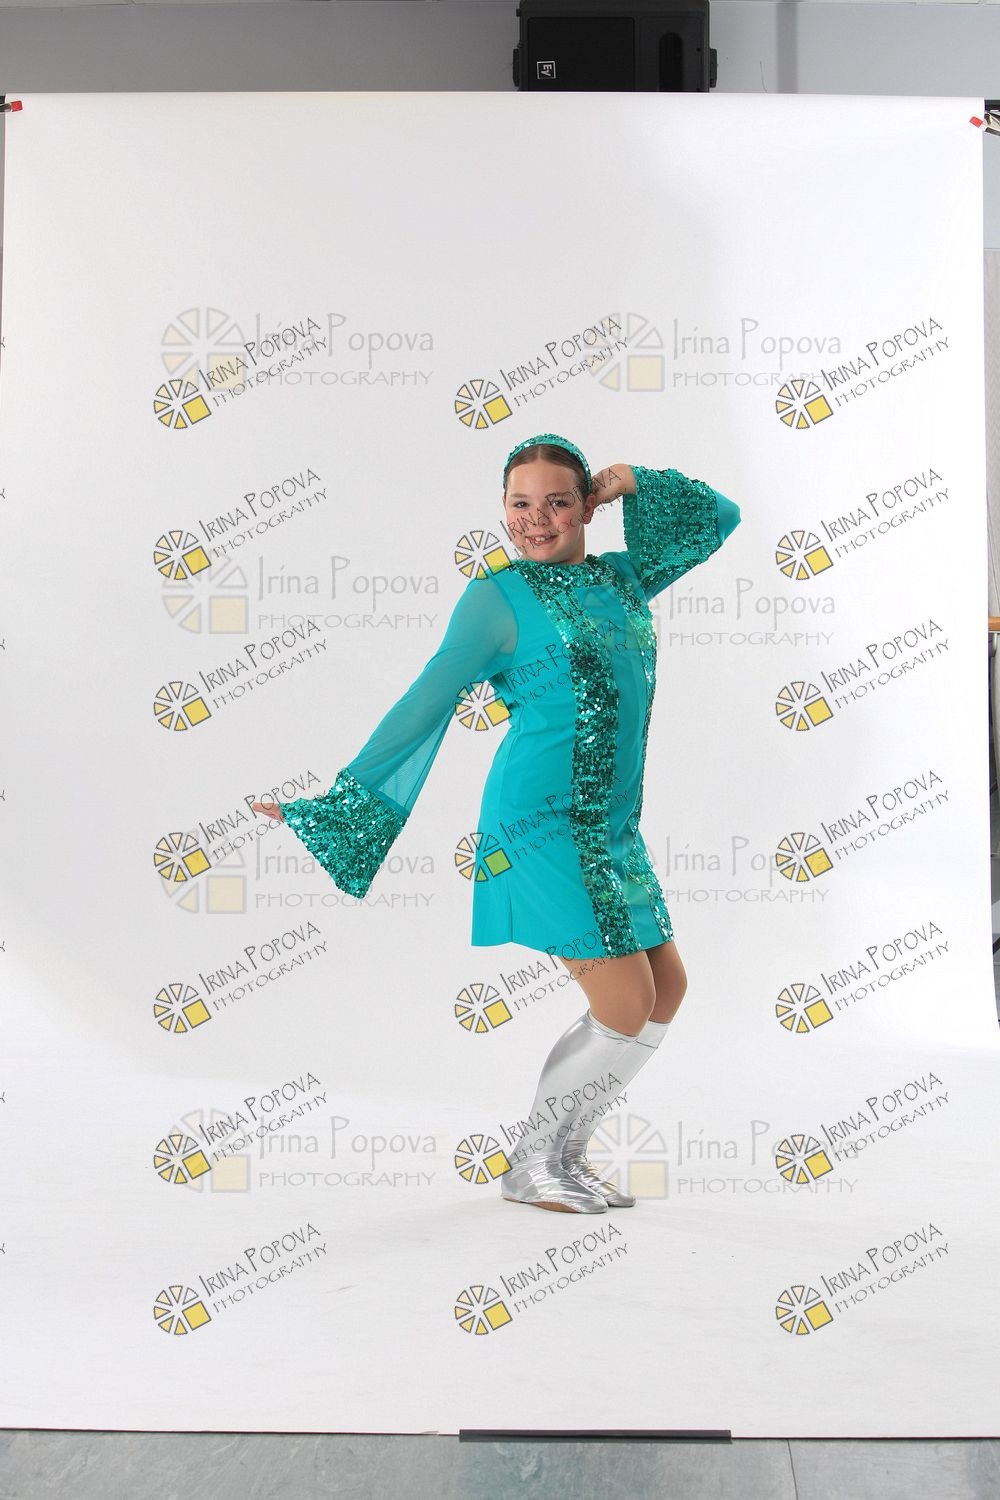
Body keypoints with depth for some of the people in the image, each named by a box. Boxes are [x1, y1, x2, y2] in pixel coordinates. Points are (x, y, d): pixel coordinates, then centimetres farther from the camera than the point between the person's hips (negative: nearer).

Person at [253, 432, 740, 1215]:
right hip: (542, 827, -8)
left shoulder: (620, 577, 12)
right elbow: (427, 704, -9)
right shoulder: (498, 598, -5)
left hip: (611, 828, 8)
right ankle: (531, 1166, 15)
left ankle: (563, 1151, 26)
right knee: (627, 1011, -6)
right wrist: (340, 798, -14)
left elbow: (719, 516, 22)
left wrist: (632, 479, 8)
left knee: (667, 987, 13)